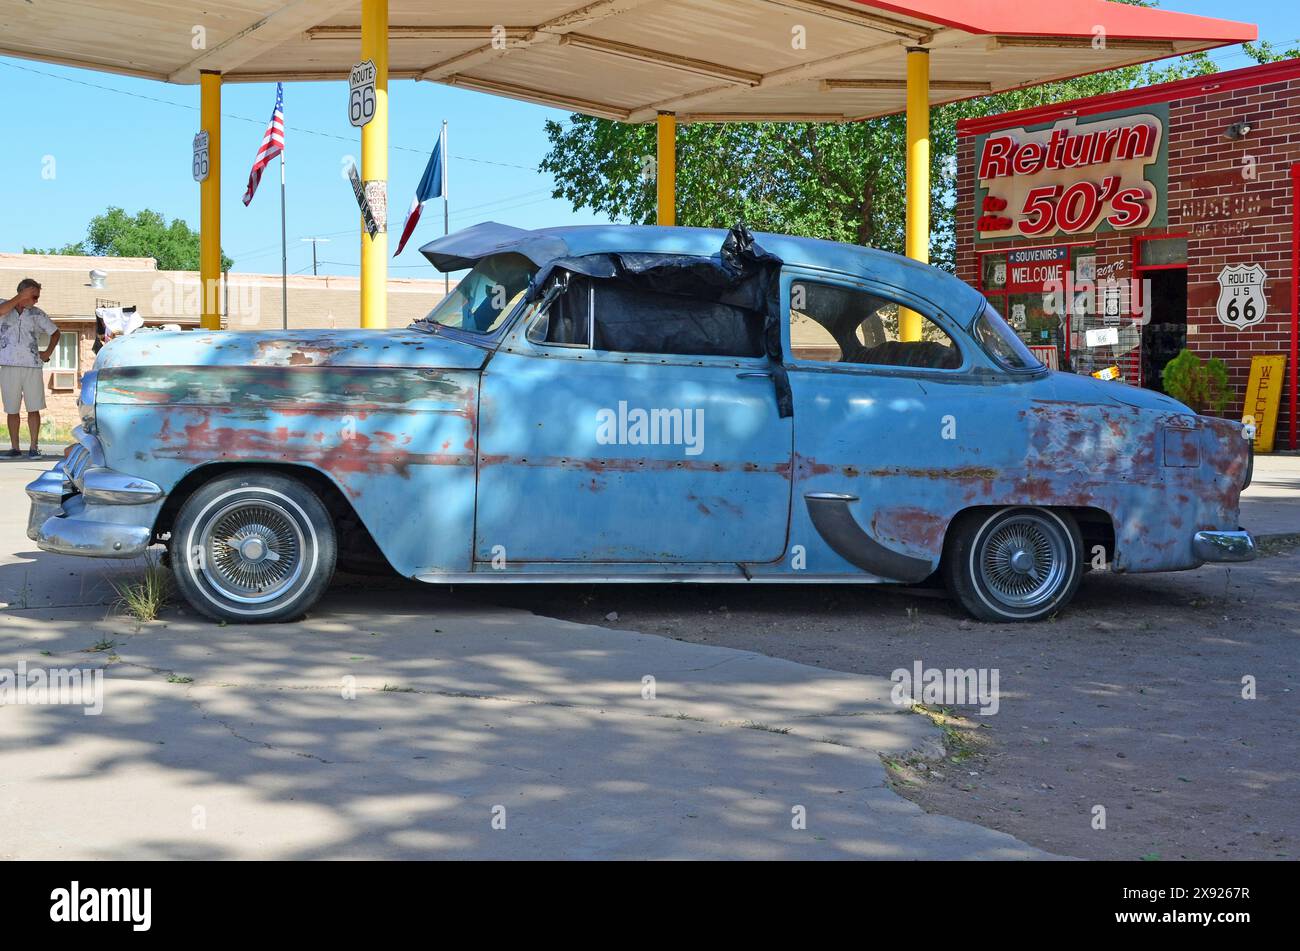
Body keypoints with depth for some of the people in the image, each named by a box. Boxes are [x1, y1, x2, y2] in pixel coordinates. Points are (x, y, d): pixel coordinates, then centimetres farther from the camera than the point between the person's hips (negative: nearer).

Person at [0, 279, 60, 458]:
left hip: (32, 366, 1)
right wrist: (21, 296, -17)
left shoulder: (37, 314, 11)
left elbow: (55, 332, 21)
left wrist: (48, 352, 9)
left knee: (33, 408, -3)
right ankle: (14, 448, 9)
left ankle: (34, 447, 1)